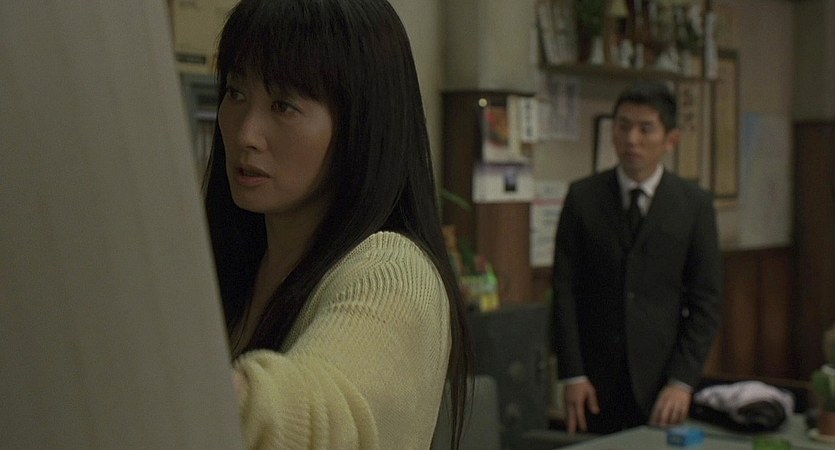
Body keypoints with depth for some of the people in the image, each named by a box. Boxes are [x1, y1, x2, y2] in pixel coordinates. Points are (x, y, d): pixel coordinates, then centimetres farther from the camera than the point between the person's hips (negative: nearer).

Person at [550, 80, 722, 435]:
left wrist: (683, 381, -7)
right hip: (595, 379, 0)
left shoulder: (694, 204, 2)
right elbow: (565, 289, 1)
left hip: (661, 379, 0)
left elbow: (706, 301, 1)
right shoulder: (582, 197, 2)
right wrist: (572, 374, -5)